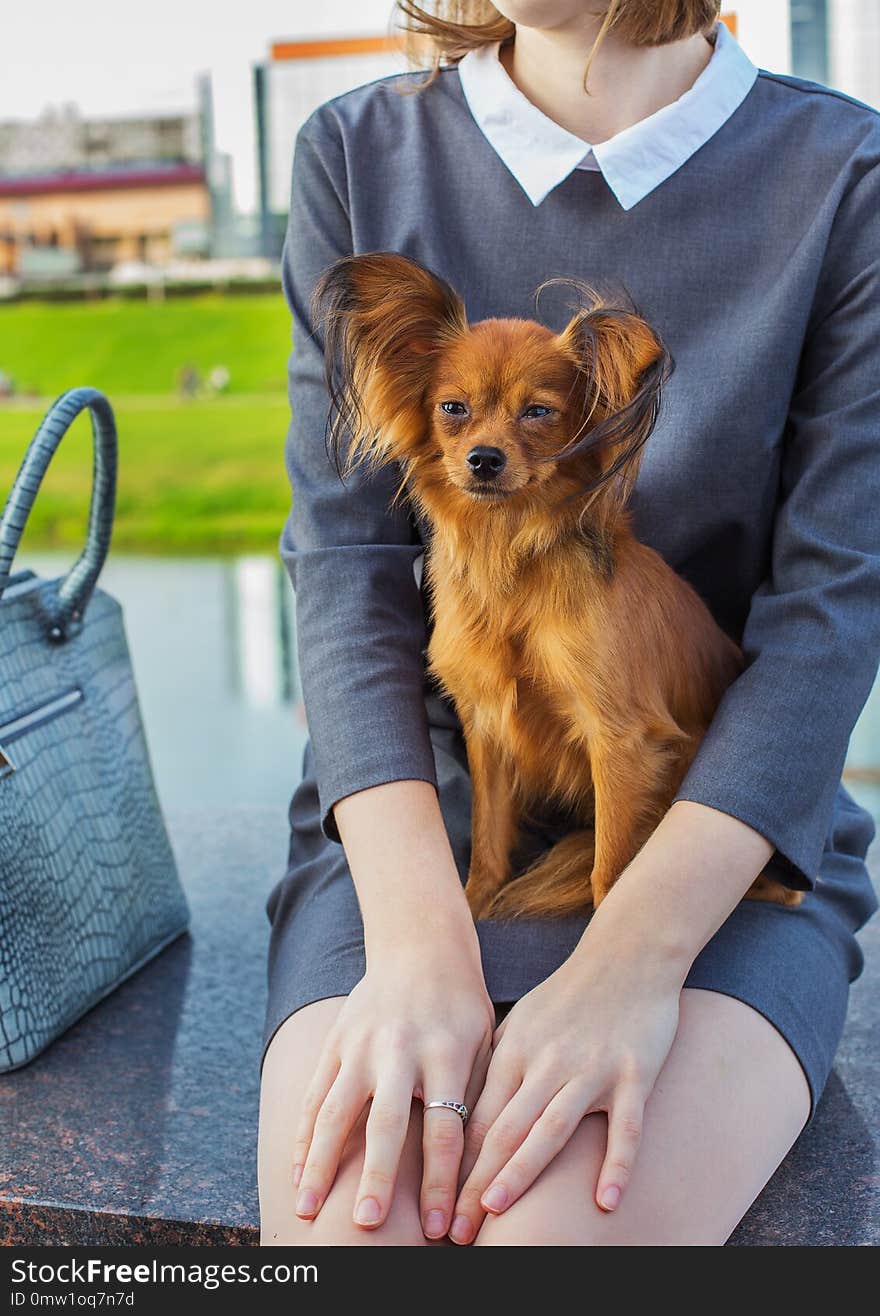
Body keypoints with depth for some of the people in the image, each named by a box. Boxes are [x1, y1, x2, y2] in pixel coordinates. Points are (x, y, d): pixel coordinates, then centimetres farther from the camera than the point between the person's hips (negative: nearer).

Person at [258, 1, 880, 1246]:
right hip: (412, 812, 2)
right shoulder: (358, 151, 3)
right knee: (346, 1222, -25)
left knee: (559, 1228, -27)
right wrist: (417, 937, -19)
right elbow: (344, 558, -5)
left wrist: (634, 955, -22)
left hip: (722, 842, -1)